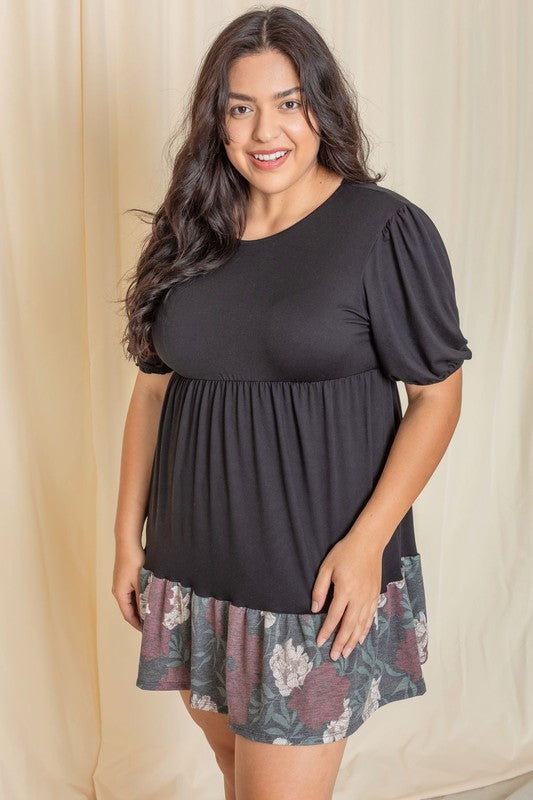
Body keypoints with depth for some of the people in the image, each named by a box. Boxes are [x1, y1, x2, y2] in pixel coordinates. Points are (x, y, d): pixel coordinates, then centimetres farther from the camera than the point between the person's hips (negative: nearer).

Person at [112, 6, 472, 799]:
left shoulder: (386, 229, -9)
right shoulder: (188, 235, 5)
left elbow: (437, 394, -8)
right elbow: (153, 387, 9)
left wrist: (367, 542, -16)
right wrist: (129, 535, 8)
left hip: (317, 575, -5)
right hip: (193, 563, 5)